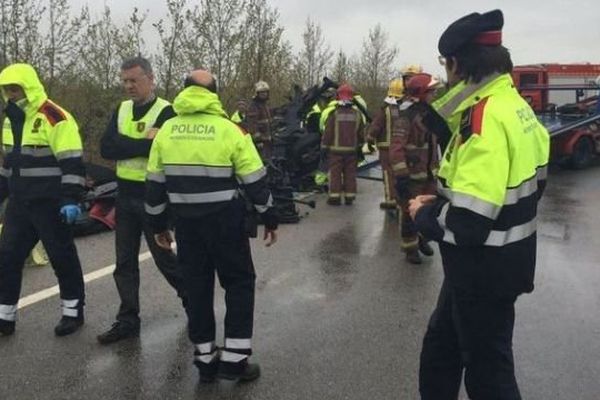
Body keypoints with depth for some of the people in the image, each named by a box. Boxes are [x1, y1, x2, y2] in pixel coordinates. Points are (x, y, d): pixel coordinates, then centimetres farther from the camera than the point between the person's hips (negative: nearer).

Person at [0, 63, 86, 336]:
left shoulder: (55, 118, -14)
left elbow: (72, 164, -18)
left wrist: (71, 200, -23)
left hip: (50, 204, -8)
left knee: (62, 257, 3)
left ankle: (73, 311, 18)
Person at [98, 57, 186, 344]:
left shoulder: (166, 112, -9)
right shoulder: (121, 110, 9)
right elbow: (106, 148, -5)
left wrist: (127, 145, -17)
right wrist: (145, 141, -17)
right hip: (125, 197, 6)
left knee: (163, 256, 4)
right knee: (125, 261, 10)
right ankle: (127, 320, 20)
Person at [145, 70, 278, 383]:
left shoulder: (166, 131, 3)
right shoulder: (230, 130, -9)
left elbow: (154, 185, 7)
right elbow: (255, 182, -6)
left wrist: (158, 225, 18)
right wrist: (269, 219, 5)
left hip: (186, 223, 4)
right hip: (225, 222, -3)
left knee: (196, 286, 14)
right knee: (239, 282, 10)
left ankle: (205, 358, 20)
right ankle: (234, 358, 7)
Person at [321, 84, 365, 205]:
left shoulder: (334, 114, -9)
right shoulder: (357, 114, 3)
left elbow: (327, 133, -8)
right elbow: (361, 133, 10)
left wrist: (324, 147, 1)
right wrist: (359, 146, 23)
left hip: (336, 150, -3)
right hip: (352, 150, 3)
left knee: (335, 173, 2)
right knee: (350, 173, 8)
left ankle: (334, 197, 2)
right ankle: (349, 197, 11)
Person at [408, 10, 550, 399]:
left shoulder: (485, 115, -26)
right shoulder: (514, 105, 6)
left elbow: (467, 223, -31)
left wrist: (424, 214, -11)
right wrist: (444, 200, 8)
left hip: (485, 268, -10)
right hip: (497, 261, 10)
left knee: (487, 368, 9)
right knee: (441, 345, 25)